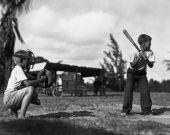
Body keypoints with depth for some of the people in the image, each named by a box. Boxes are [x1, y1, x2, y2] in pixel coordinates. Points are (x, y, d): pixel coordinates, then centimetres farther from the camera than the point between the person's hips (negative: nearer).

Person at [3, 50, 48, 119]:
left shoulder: (21, 69, 17)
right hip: (9, 98, -9)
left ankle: (14, 109, 16)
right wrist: (40, 79, -14)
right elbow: (27, 83, -25)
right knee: (30, 89, -25)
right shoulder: (18, 69, -12)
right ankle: (21, 116, -27)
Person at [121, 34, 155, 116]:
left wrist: (145, 58, -30)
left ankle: (146, 110, 4)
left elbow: (151, 65, -14)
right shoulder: (135, 53, -18)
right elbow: (132, 65, -24)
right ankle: (126, 110, -5)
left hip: (142, 73, 3)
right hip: (132, 73, -3)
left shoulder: (150, 53, -8)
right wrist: (139, 57, -33)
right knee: (128, 89, -12)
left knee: (145, 91, -7)